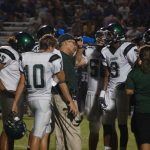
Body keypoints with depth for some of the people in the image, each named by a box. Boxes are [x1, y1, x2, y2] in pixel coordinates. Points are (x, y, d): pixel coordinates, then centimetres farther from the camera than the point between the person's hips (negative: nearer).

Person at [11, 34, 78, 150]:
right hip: (44, 99, -6)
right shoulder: (52, 59, -8)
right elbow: (62, 82, -3)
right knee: (38, 134, -5)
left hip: (31, 98, 6)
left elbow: (22, 82, 7)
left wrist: (15, 102, 11)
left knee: (46, 131, 18)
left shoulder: (26, 58, 7)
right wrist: (70, 102, 4)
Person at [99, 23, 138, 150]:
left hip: (124, 90, -7)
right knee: (107, 124, 8)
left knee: (122, 124, -4)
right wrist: (103, 92, 12)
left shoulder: (128, 49, -13)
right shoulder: (106, 51, 10)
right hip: (111, 90, 7)